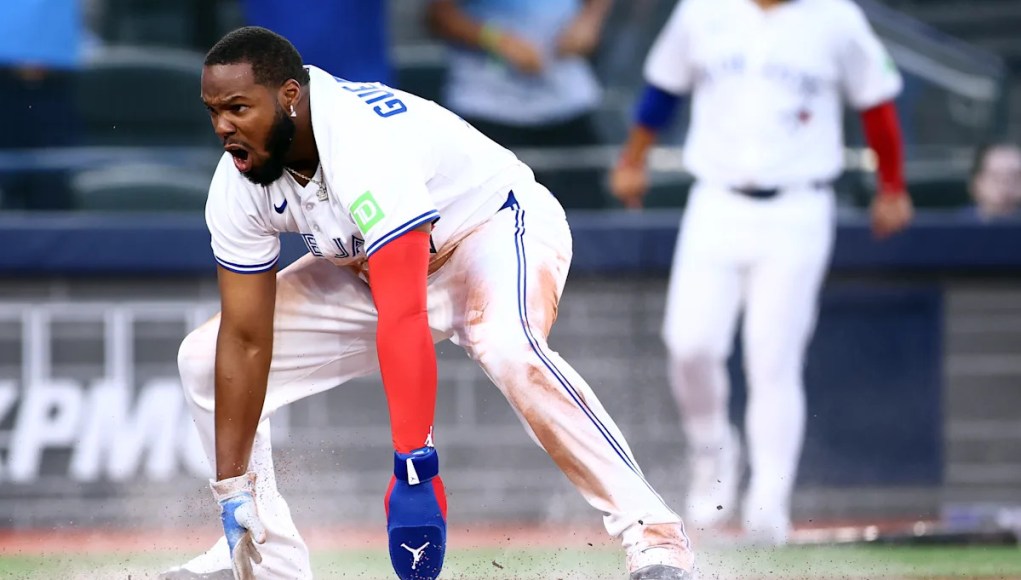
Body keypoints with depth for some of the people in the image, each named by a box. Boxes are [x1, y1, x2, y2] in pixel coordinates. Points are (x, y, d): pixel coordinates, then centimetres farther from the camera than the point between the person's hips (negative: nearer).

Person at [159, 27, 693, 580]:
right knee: (205, 359, -1)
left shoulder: (364, 145, -38)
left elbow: (402, 320, -43)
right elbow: (246, 340, -12)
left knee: (505, 346, -40)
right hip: (371, 268, 8)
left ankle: (651, 533, -32)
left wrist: (414, 468, -48)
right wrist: (231, 489, -17)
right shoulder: (238, 184, -16)